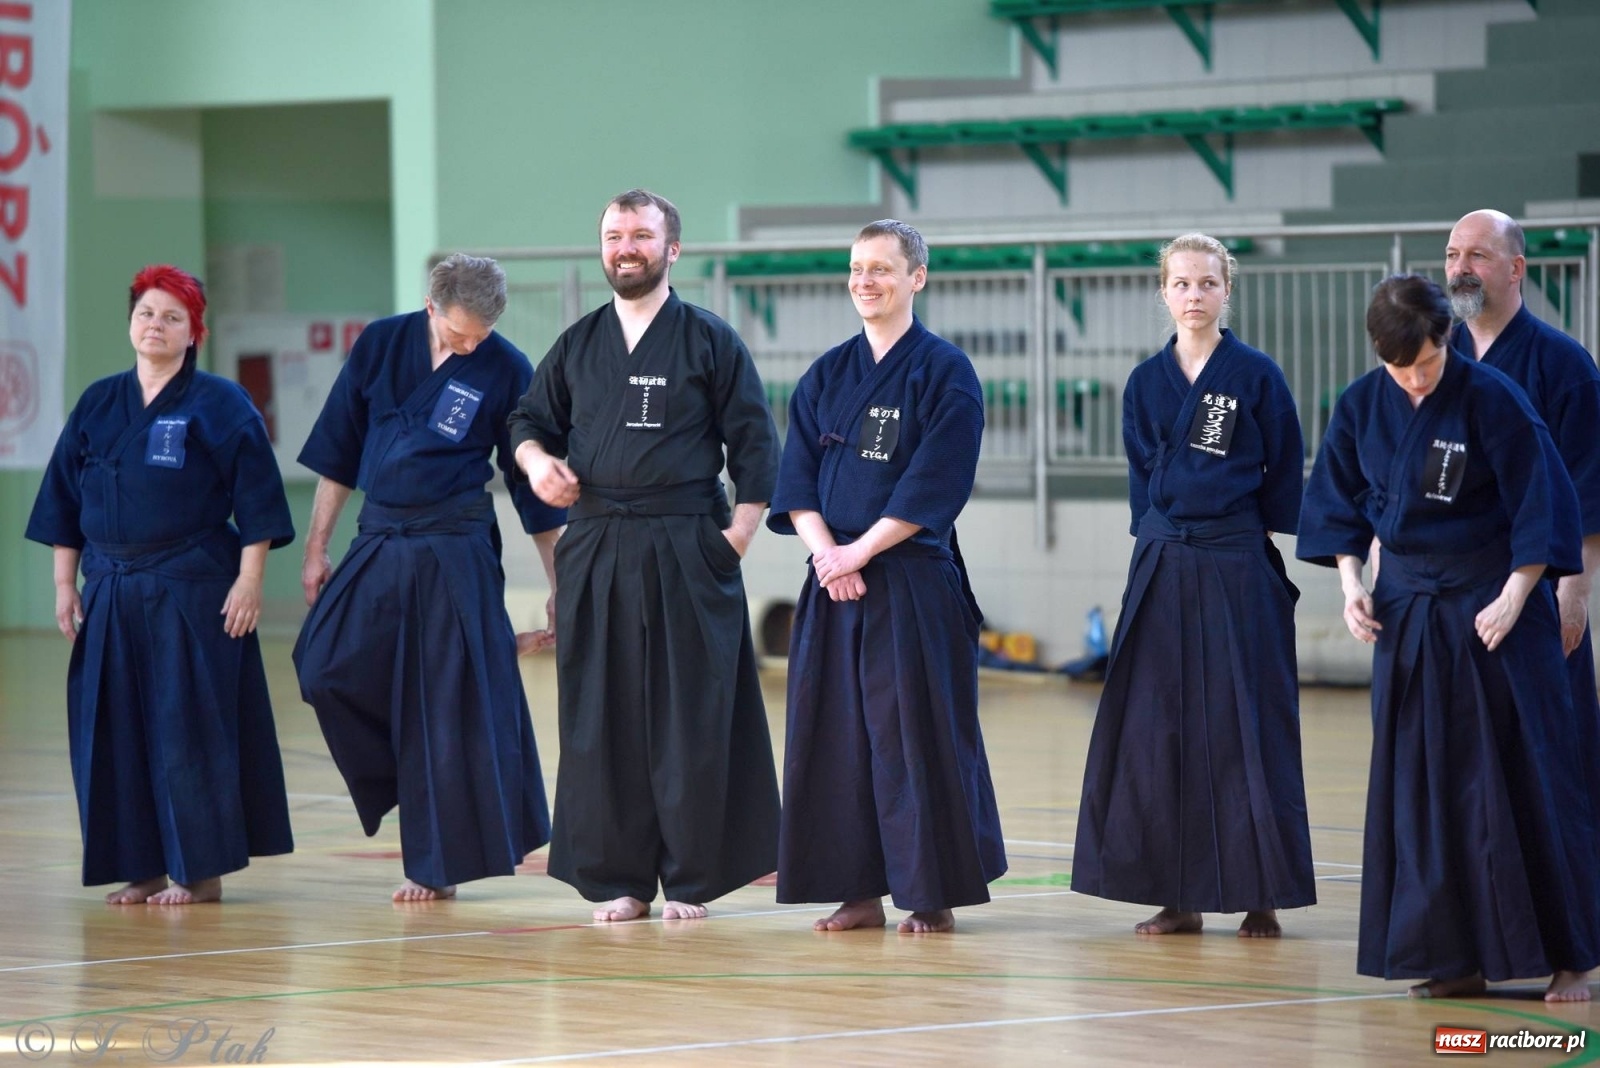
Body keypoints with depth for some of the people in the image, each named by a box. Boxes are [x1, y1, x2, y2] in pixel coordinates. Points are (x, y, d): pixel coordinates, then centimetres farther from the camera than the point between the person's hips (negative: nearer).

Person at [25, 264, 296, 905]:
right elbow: (63, 501, 13)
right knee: (116, 731, 4)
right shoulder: (98, 405, 10)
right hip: (109, 595, 5)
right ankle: (142, 869, 13)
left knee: (191, 728, -5)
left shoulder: (220, 406, -3)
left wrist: (248, 581, -11)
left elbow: (256, 503, -5)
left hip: (195, 594, -5)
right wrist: (65, 585, 9)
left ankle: (201, 870, 3)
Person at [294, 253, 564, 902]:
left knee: (449, 704, -3)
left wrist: (559, 587, 3)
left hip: (455, 554, -3)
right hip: (378, 543, 3)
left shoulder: (506, 372, -6)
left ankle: (438, 866, 7)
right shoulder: (380, 347, 1)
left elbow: (536, 486, 0)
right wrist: (316, 548, 8)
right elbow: (339, 452, 9)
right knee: (325, 667, -9)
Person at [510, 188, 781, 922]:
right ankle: (616, 879, 9)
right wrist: (537, 460, -2)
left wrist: (737, 536, -7)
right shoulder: (578, 344, 12)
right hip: (595, 552, 3)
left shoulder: (710, 341, 2)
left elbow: (756, 448, 1)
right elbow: (529, 420, 20)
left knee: (689, 719, -3)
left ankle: (689, 880, 4)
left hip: (687, 556, -3)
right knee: (601, 717, 2)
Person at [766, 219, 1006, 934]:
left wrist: (860, 551, -13)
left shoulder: (944, 372, -4)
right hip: (833, 585, 5)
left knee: (913, 735, -5)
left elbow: (935, 486, -11)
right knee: (836, 734, 4)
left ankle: (933, 894, 3)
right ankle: (858, 891, 11)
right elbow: (796, 479, 6)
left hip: (914, 586, -5)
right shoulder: (827, 375, 12)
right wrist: (826, 553, -10)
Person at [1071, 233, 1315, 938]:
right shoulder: (1146, 383, 8)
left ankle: (1260, 897, 3)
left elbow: (1284, 477, 3)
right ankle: (1176, 896, 9)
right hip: (1161, 570, 4)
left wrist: (1249, 537, 3)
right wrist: (1160, 539, 6)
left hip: (1238, 570, -4)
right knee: (1155, 730, 2)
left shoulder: (1257, 375, -2)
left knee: (1243, 729, -3)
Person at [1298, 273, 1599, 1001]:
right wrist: (1351, 584, -1)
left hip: (1493, 608, -4)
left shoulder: (1492, 400, -13)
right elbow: (1340, 505, 11)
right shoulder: (1362, 407, -1)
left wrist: (1513, 600, -13)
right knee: (1419, 784, 4)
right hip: (1406, 611, 4)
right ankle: (1453, 958, 11)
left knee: (1524, 778, -4)